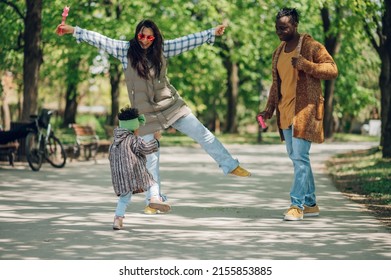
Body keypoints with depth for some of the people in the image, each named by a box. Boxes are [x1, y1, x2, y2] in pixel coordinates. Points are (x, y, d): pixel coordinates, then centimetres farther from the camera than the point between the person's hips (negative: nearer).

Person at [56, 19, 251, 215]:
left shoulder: (162, 49, 1)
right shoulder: (126, 50, -5)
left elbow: (187, 41, 3)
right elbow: (99, 40, -9)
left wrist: (212, 33, 1)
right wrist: (73, 30, -14)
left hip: (171, 105, 2)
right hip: (145, 113, -2)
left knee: (202, 134, 1)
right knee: (151, 158, 0)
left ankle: (230, 166, 14)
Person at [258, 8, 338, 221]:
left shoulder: (311, 46, -8)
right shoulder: (279, 51, 14)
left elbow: (332, 70, -12)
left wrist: (306, 65, -24)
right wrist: (270, 108, 13)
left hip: (305, 109, -8)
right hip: (285, 111, 8)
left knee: (300, 157, -13)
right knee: (295, 158, 10)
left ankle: (297, 205, -12)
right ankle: (310, 204, 19)